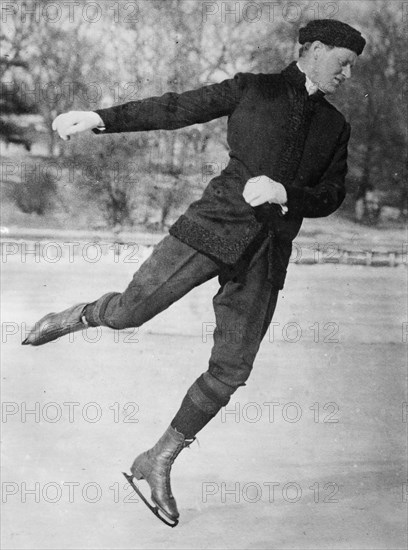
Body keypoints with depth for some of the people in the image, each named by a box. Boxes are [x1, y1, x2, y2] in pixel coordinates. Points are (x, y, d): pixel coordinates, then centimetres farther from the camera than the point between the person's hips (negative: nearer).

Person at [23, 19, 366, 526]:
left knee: (231, 369, 0)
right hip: (219, 222, -3)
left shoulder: (335, 126, 17)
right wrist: (99, 118, -3)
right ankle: (81, 316, 20)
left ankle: (158, 462, 14)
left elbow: (332, 195, 9)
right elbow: (174, 109, 4)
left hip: (268, 253, 4)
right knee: (132, 309, -16)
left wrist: (283, 193, -11)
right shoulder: (253, 88, 6)